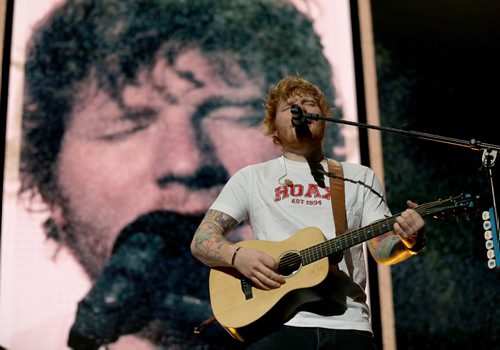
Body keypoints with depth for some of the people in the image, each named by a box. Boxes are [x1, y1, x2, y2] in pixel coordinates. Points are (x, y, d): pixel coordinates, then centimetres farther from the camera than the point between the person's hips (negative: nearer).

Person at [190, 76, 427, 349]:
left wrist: (408, 241, -14)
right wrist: (237, 255, -13)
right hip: (279, 324, -1)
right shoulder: (252, 177, 12)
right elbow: (201, 241, 7)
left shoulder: (360, 177, 16)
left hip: (348, 325, 2)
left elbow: (383, 249, 8)